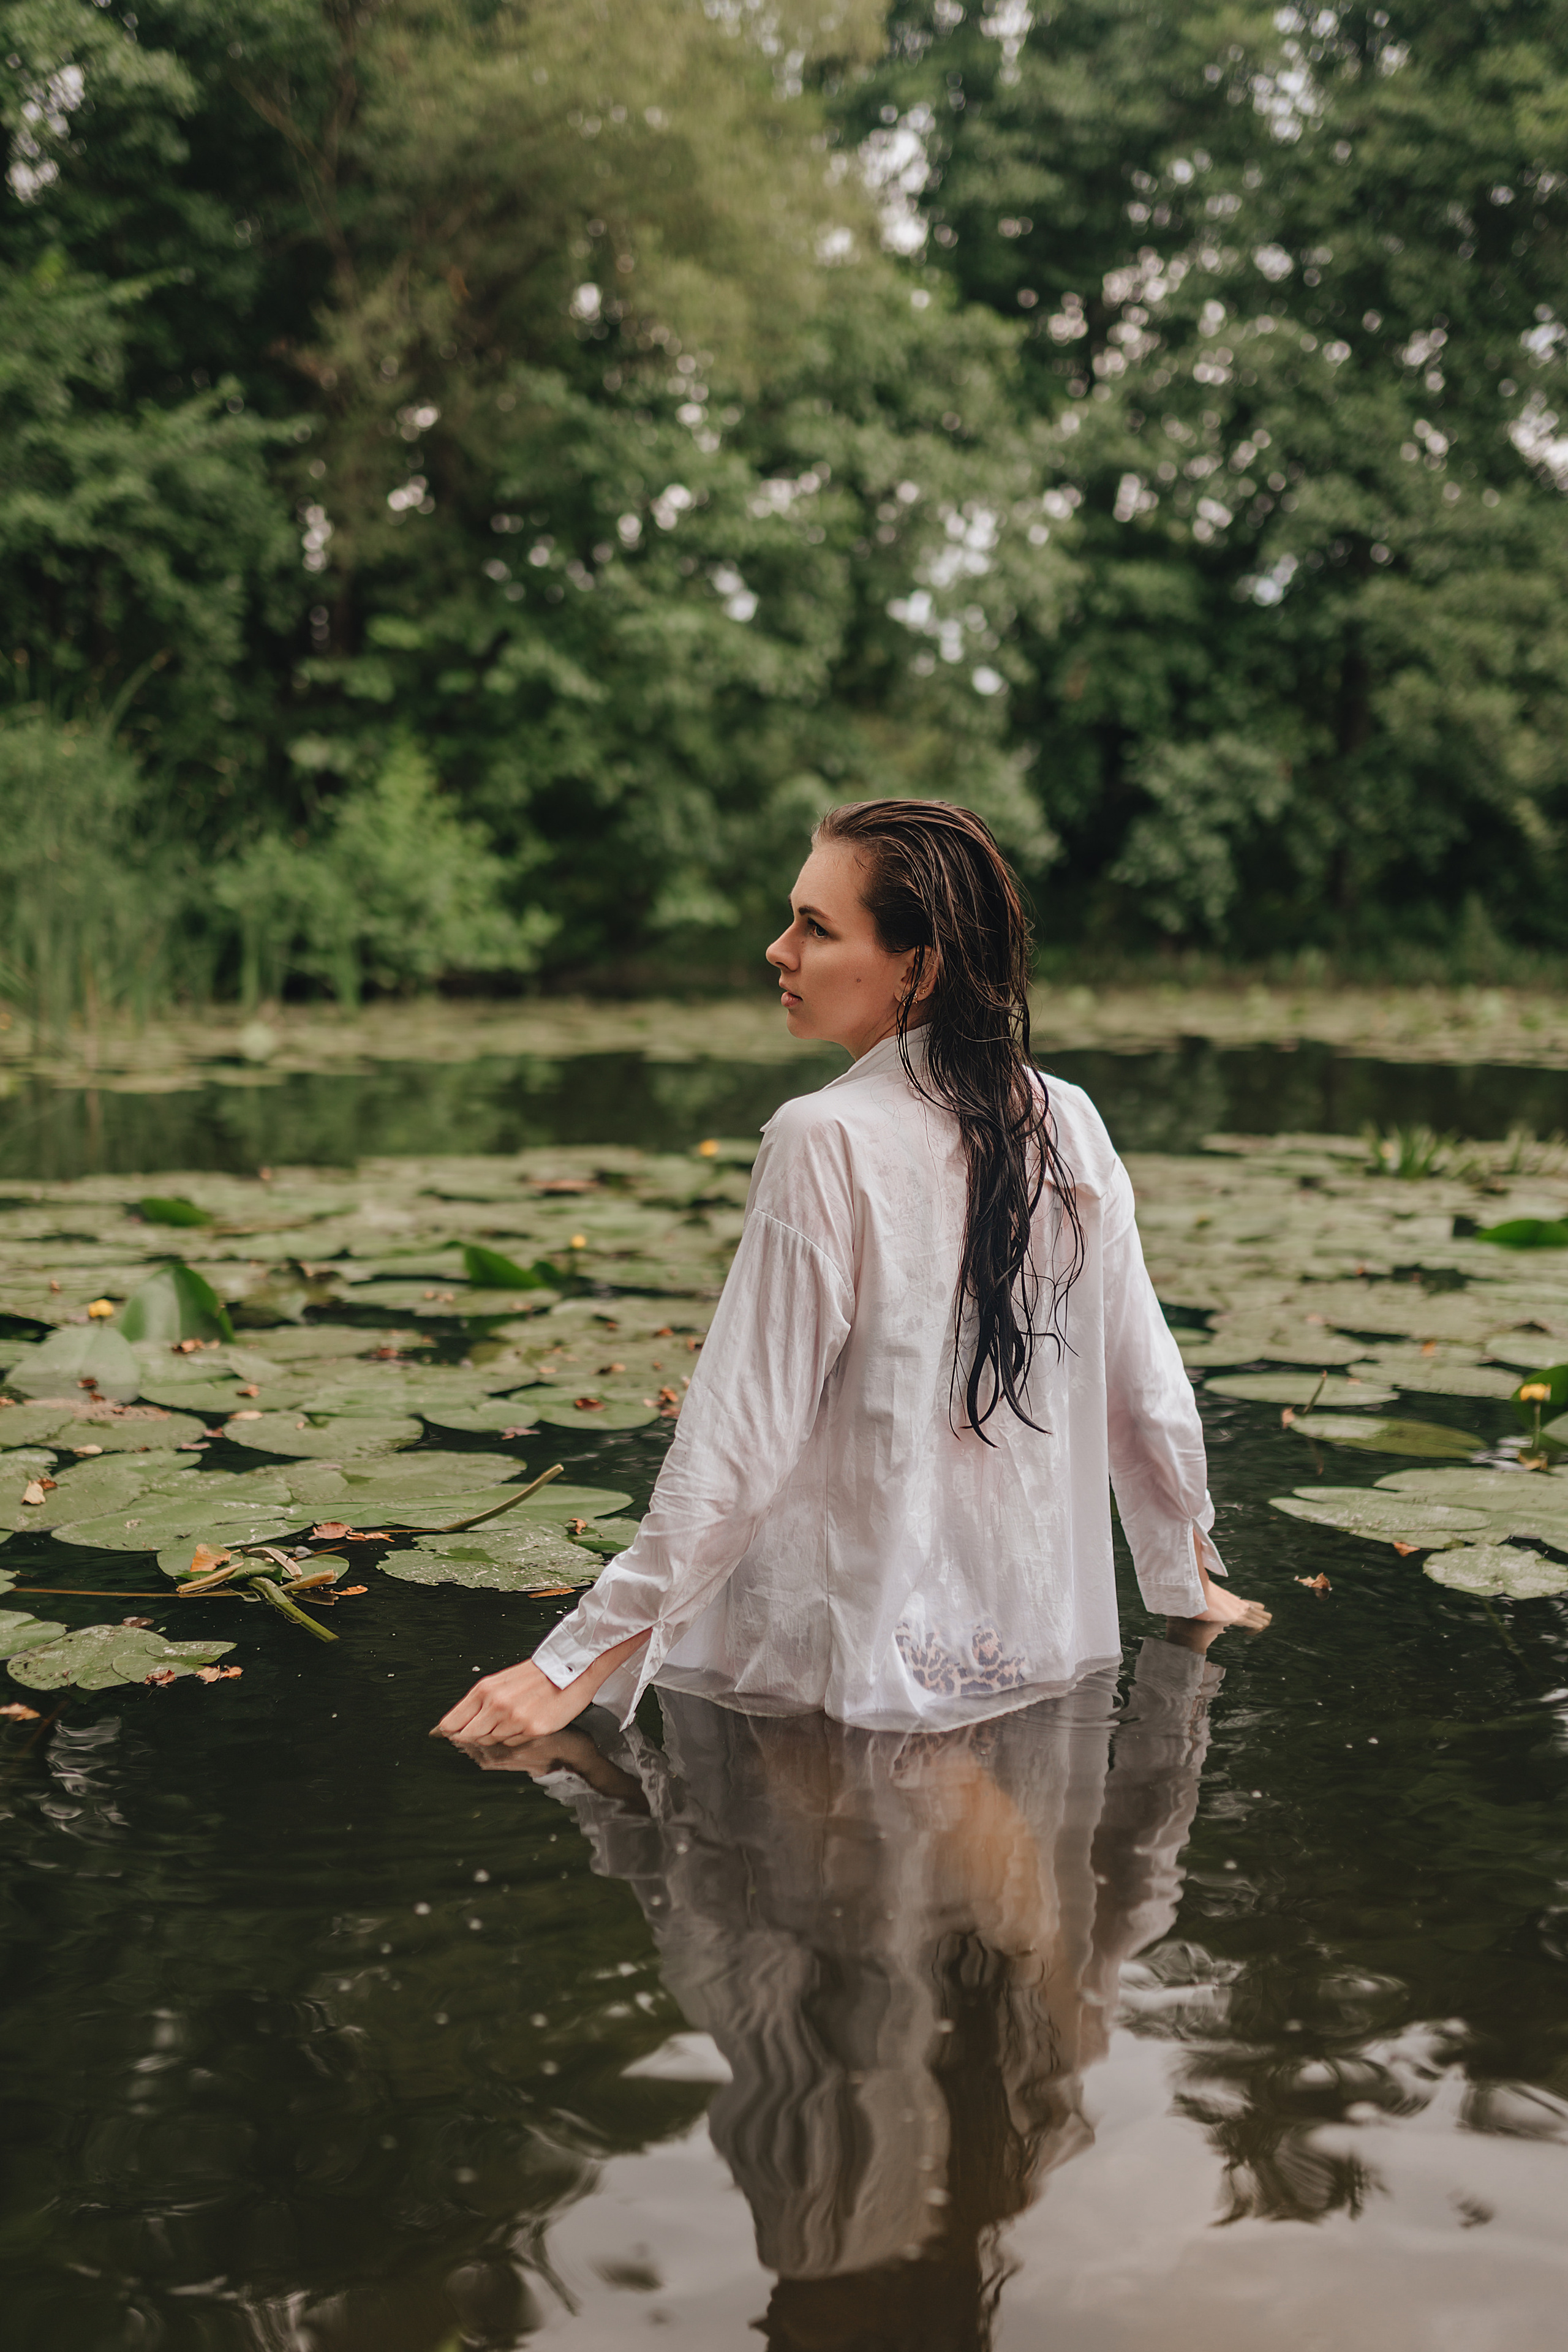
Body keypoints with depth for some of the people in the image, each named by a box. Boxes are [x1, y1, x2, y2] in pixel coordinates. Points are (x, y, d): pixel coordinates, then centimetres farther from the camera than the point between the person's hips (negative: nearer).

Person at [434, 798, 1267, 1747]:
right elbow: (1148, 1393, 7)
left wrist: (572, 1669, -12)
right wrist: (1193, 1585, 24)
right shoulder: (1071, 1125, -1)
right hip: (1045, 1637, 6)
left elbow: (738, 1449, -18)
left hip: (870, 1659, -6)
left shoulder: (825, 1143, -18)